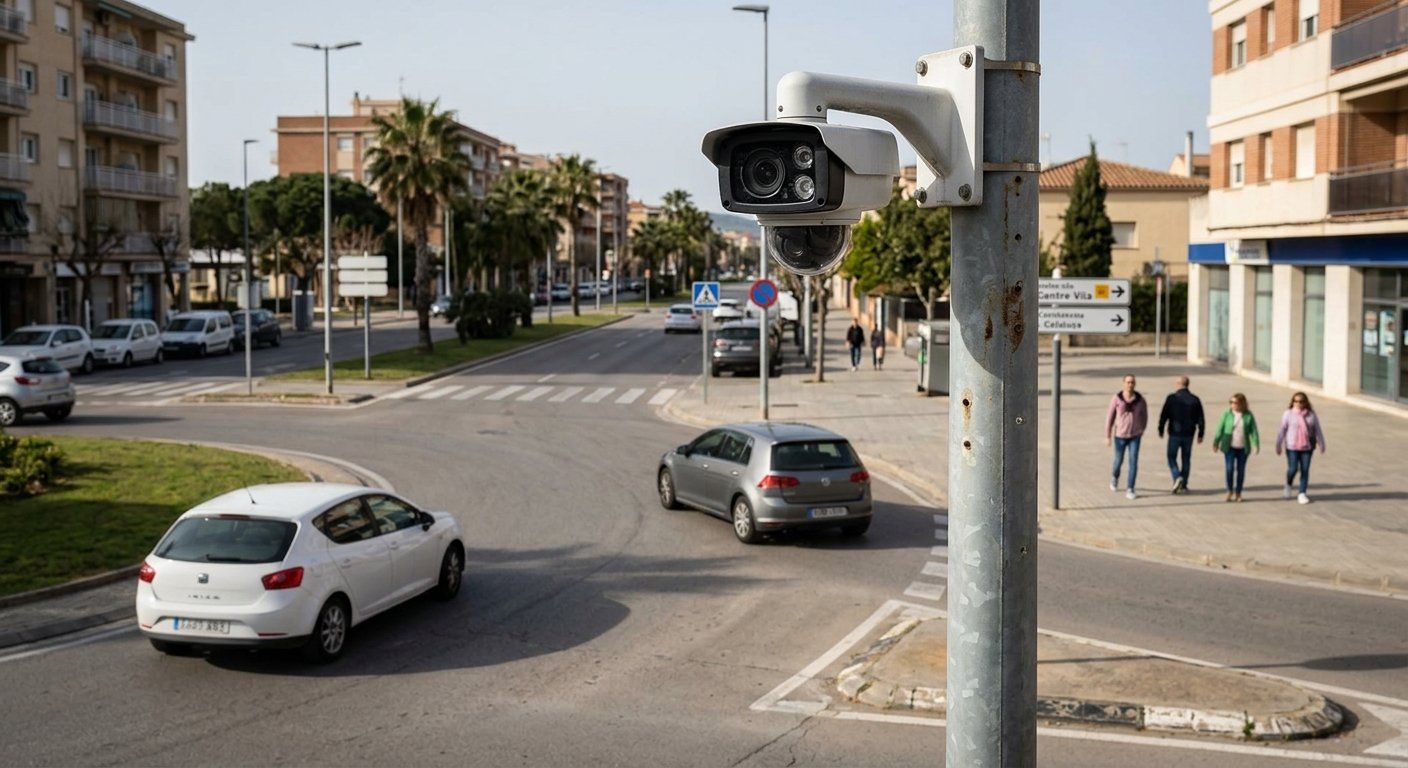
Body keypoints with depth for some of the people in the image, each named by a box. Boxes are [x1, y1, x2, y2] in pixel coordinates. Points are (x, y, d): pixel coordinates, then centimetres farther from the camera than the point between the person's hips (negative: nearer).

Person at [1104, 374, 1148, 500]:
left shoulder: (1140, 399, -8)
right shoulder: (1116, 398, -11)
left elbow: (1144, 415, 10)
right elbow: (1110, 417, -5)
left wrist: (1141, 431, 19)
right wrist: (1107, 436, -4)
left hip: (1135, 436, 0)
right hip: (1120, 435, 0)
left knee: (1133, 462, -12)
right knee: (1119, 461, 13)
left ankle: (1130, 491, -8)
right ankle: (1115, 476, 49)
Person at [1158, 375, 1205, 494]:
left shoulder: (1171, 398, -11)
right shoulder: (1195, 400, 0)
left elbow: (1163, 415, -8)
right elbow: (1200, 419, 3)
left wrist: (1160, 429, 6)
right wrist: (1200, 434, 11)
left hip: (1175, 433, -3)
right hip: (1189, 435, 3)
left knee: (1172, 457, 8)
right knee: (1186, 459, 13)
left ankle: (1177, 477, -14)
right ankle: (1183, 485, 16)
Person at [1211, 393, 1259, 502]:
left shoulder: (1248, 416, -1)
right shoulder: (1227, 414, -2)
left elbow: (1254, 431, -1)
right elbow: (1220, 429, 1)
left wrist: (1256, 445, -9)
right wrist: (1216, 443, -1)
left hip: (1243, 448, 1)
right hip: (1229, 447, -1)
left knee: (1241, 470, 7)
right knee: (1230, 469, -9)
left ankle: (1238, 493, 17)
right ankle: (1230, 491, 6)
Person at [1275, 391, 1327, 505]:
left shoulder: (1311, 414, 2)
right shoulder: (1288, 414, -3)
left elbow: (1317, 430, 7)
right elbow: (1282, 430, -1)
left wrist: (1321, 444, 7)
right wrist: (1278, 446, -1)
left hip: (1307, 447, 2)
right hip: (1292, 447, -2)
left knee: (1305, 470, 2)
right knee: (1293, 469, -6)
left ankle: (1302, 494, 10)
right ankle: (1288, 485, 25)